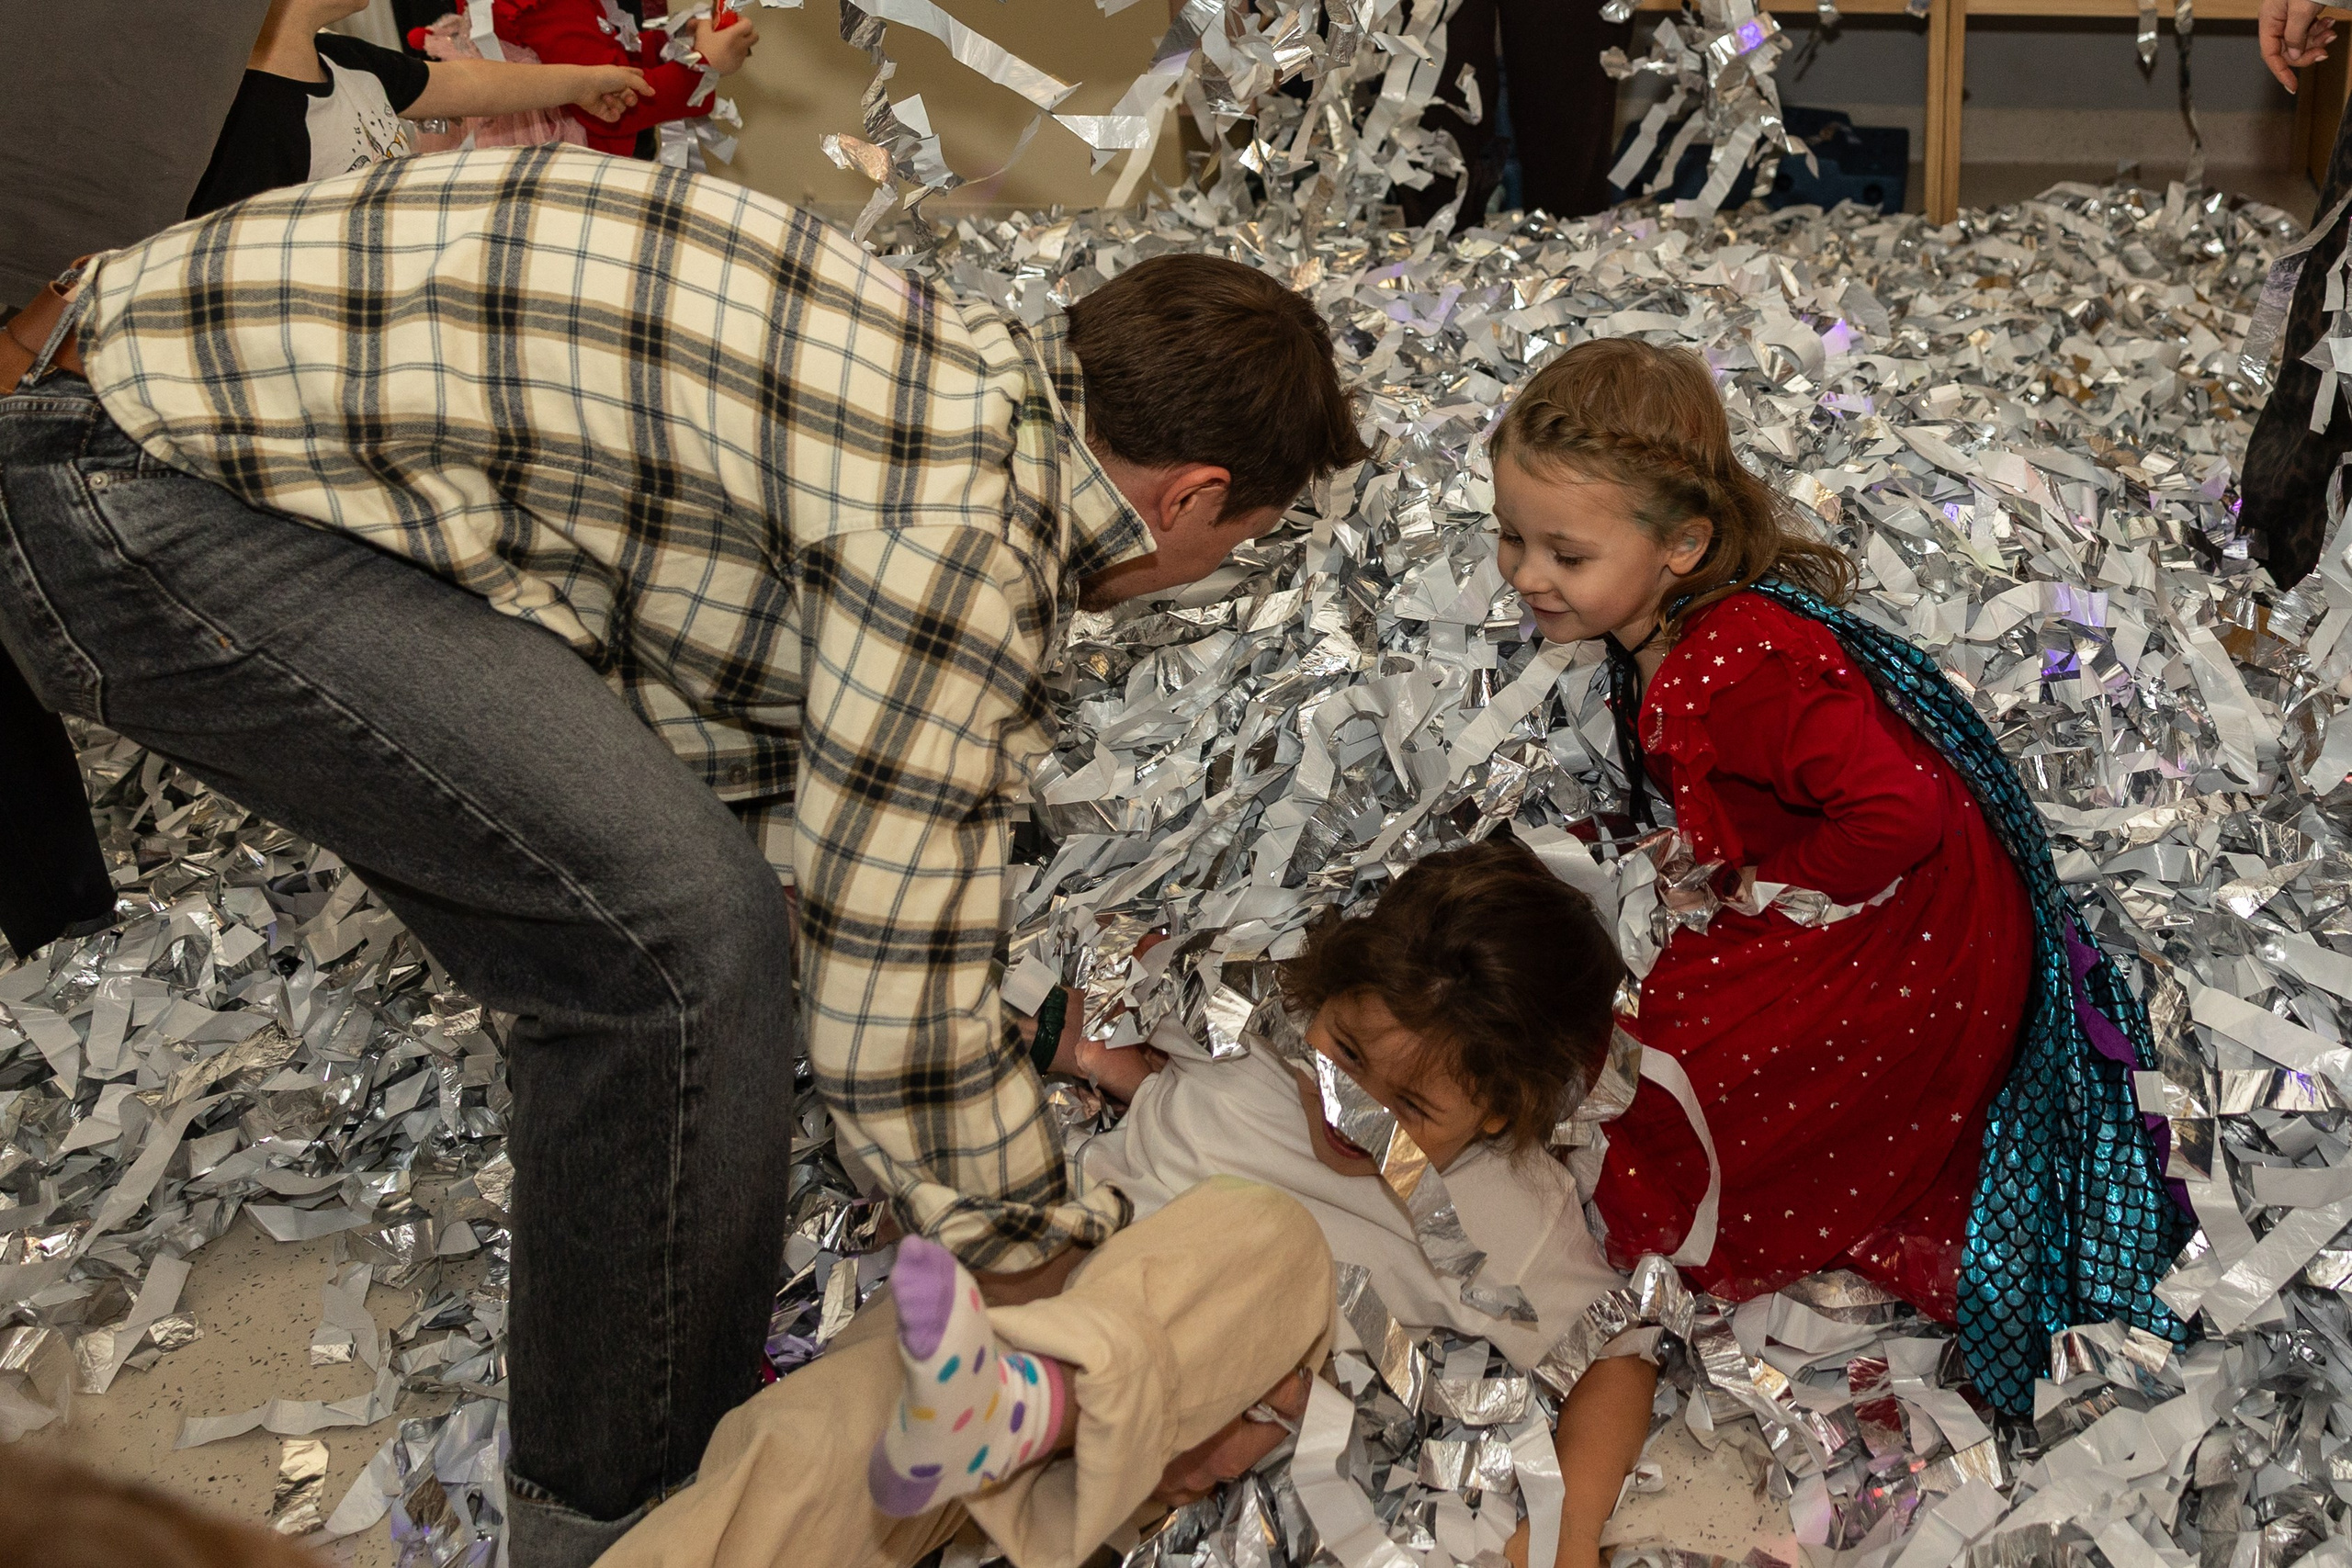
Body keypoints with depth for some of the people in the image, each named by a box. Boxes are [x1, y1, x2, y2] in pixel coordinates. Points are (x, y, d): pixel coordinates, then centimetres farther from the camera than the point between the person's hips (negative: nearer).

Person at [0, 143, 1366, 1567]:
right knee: (683, 942, -15)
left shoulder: (984, 376, 10)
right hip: (144, 499, -10)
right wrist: (1039, 1251, 2)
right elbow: (886, 997, -15)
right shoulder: (965, 538, -20)